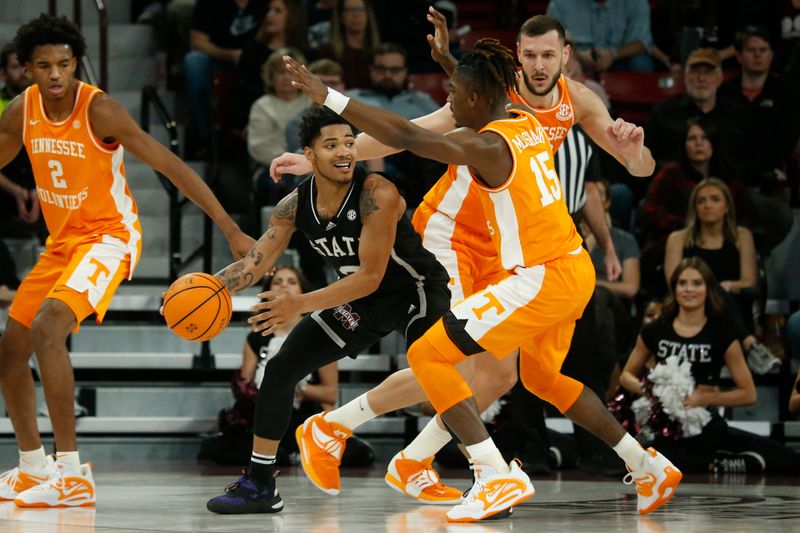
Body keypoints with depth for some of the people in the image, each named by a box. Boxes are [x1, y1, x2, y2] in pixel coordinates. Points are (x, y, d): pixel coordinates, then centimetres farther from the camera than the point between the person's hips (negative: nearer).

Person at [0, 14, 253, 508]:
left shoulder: (100, 110, -21)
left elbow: (171, 166, -22)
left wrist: (232, 231, -26)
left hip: (108, 236, -7)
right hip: (62, 241, 7)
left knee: (48, 328, -29)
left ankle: (73, 474, -28)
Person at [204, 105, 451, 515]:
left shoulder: (377, 194, -30)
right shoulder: (295, 205, -11)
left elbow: (371, 276, -31)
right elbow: (255, 262, -6)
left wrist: (301, 305, -38)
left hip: (416, 293, -7)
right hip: (358, 301, 7)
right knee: (280, 369, 2)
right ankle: (259, 485, 12)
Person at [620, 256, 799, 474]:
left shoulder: (722, 334, 4)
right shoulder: (655, 331, 7)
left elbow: (748, 394, 4)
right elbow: (626, 375, 20)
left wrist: (703, 398, -11)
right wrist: (647, 389, -3)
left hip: (706, 429, 0)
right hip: (664, 429, 0)